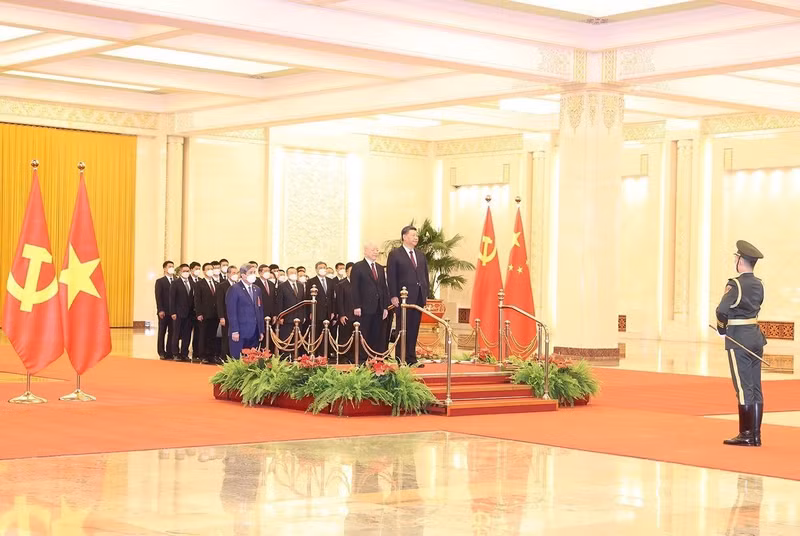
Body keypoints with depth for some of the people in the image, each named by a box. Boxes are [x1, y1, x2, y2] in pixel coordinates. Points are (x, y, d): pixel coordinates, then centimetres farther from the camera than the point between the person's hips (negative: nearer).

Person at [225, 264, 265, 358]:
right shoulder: (234, 290, -5)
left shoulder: (257, 290, 16)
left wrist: (261, 331, 12)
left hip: (254, 333, 6)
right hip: (239, 333, -6)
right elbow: (231, 312, -10)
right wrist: (234, 331, -16)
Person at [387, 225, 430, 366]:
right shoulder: (395, 254, -1)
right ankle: (401, 360, 0)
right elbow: (391, 277, -6)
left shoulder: (421, 256, 18)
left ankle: (411, 359, 12)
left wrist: (426, 294, 9)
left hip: (419, 298, 6)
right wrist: (393, 296, -13)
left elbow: (425, 276, 20)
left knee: (414, 330, 7)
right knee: (403, 329, -3)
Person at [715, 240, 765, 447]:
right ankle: (755, 435, 13)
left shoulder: (736, 285, -15)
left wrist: (722, 329, -6)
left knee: (743, 388, -3)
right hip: (756, 337, 7)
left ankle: (746, 435, 0)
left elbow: (722, 310, -25)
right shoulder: (758, 285, 8)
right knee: (755, 388, 9)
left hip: (739, 340, -7)